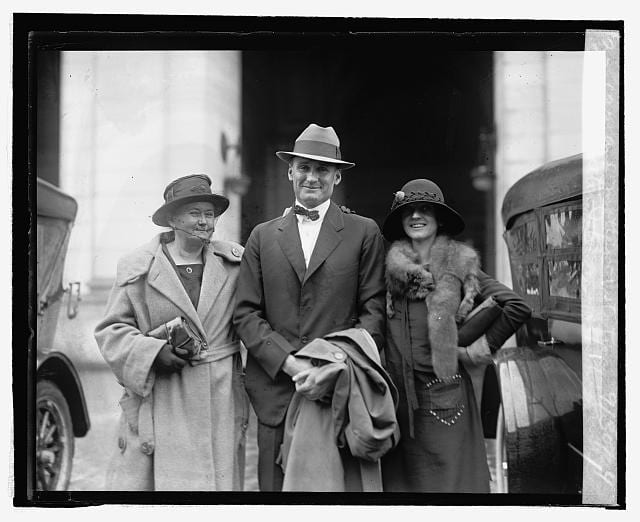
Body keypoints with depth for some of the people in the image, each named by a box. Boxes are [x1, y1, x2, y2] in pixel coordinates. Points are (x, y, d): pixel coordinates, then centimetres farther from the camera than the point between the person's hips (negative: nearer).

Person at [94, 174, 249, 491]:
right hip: (158, 397, -2)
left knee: (218, 479, 4)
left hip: (221, 399, 2)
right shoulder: (137, 268, 2)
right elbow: (111, 330, 1)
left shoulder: (234, 262, 9)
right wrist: (153, 352, -12)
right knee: (138, 477, -3)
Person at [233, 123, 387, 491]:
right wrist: (291, 364, -8)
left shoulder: (364, 233, 7)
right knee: (275, 485, 1)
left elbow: (375, 311, 1)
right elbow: (246, 314, 6)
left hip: (342, 393, -1)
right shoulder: (263, 237, 13)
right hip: (276, 395, 2)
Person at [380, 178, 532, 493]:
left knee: (449, 480, 0)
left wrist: (480, 349, 1)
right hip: (398, 396, 2)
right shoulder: (391, 267, 8)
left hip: (444, 399, -2)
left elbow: (517, 308, 0)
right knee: (400, 480, 6)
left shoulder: (459, 266, 1)